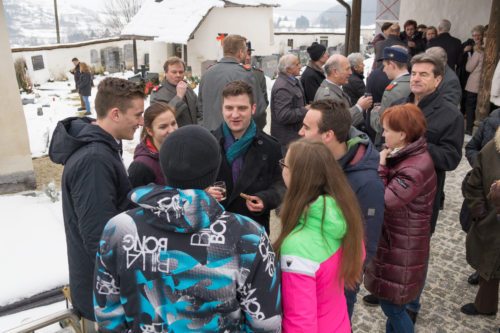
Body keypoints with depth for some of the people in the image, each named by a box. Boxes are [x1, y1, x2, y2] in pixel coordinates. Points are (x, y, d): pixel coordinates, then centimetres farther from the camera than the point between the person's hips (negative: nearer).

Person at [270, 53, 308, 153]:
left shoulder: (293, 81, 10)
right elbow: (283, 116, -27)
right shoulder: (282, 87, -22)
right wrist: (305, 110, -19)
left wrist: (307, 107, 9)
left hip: (294, 134, 10)